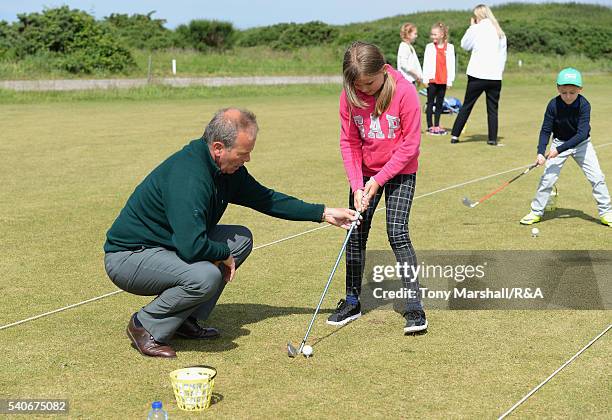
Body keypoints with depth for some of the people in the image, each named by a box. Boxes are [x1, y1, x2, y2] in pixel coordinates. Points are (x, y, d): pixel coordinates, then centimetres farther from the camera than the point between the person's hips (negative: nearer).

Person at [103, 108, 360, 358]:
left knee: (241, 239, 5)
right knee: (206, 276, -33)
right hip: (128, 257, -10)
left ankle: (186, 320, 6)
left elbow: (265, 198, 14)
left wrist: (323, 213, 10)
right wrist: (224, 254, -16)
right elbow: (191, 247, -37)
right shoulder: (189, 177, -30)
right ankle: (145, 325, -7)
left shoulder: (228, 168, 0)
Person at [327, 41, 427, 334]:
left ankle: (414, 306, -6)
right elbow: (349, 142, -5)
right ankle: (352, 302, 18)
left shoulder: (404, 92, -22)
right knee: (356, 234, 4)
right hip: (365, 172, 4)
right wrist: (357, 185, -15)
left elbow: (410, 144, -18)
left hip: (400, 172, -4)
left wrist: (379, 180, -19)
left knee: (397, 233, -13)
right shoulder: (349, 96, -11)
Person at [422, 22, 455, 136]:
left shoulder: (449, 47, 3)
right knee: (430, 103, 2)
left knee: (440, 103, 8)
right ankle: (430, 126, 4)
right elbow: (426, 63, -1)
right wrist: (425, 79, -7)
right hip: (432, 79, -2)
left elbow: (451, 64, 4)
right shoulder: (429, 47, 1)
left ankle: (437, 125, 15)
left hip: (443, 80, 2)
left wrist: (450, 80, 1)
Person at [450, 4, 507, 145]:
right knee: (493, 108, 8)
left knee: (467, 106, 8)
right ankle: (492, 138, 3)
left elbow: (464, 45, 12)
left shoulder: (476, 29, -3)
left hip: (477, 75, -2)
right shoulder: (500, 32, 9)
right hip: (495, 77, 2)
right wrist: (499, 70, 14)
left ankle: (455, 135, 9)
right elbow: (503, 54, 10)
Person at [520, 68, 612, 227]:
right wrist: (540, 152, -27)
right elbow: (546, 130, -13)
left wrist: (559, 150, -33)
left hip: (581, 143, 0)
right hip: (559, 142, 1)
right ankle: (536, 212, 7)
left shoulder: (584, 105, -25)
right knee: (548, 177, -7)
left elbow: (582, 134, -28)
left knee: (597, 177, -5)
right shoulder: (553, 105, -20)